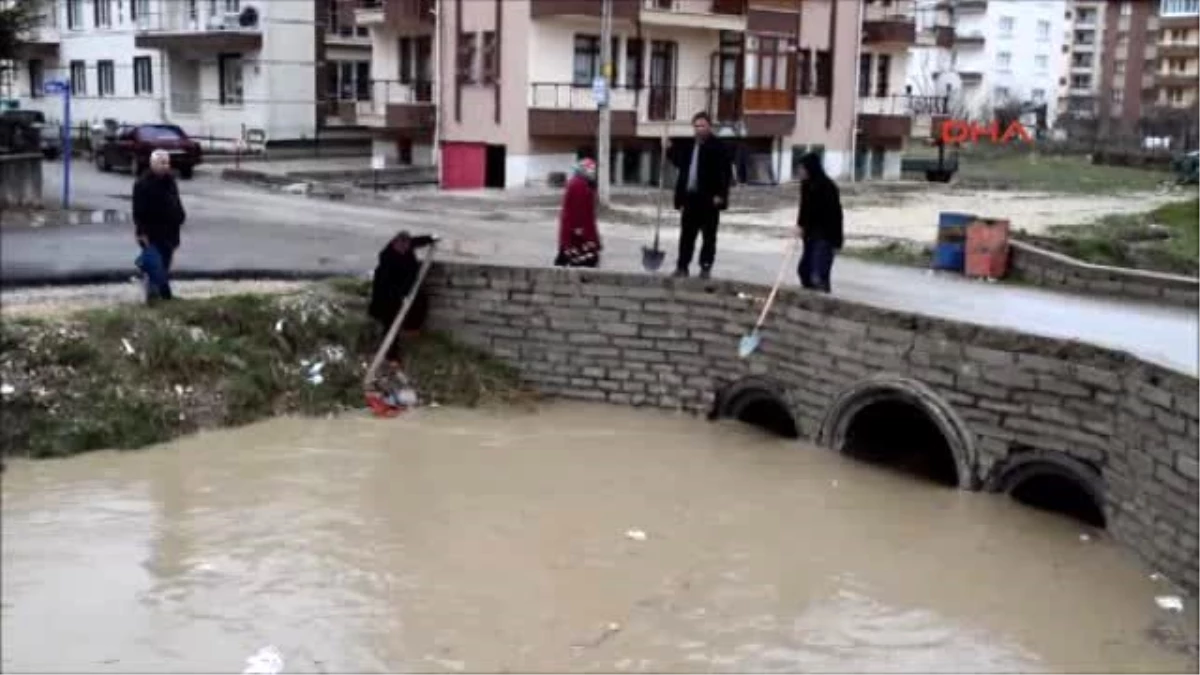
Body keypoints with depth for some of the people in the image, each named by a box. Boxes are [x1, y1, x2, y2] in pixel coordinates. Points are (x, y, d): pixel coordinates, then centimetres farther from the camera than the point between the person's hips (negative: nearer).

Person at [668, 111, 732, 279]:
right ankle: (682, 266, 13)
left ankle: (706, 267, 7)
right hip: (690, 197, 6)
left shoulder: (718, 146, -5)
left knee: (708, 235, 2)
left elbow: (726, 172, -10)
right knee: (686, 234, 8)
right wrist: (670, 150, 13)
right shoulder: (688, 146, 15)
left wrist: (720, 194, -16)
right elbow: (681, 164, 25)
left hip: (709, 199, -6)